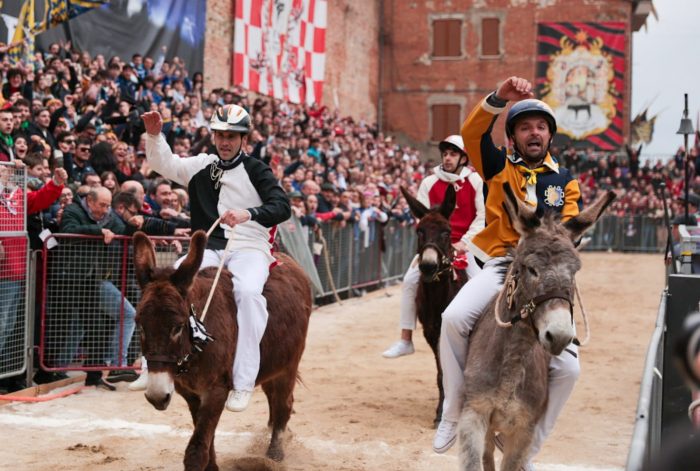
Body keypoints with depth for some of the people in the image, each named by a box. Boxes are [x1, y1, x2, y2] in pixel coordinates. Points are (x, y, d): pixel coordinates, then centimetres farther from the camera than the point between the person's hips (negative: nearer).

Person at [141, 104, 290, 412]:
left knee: (247, 291, -34)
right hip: (208, 249, 4)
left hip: (249, 249, -4)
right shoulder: (202, 166, 16)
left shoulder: (256, 171, 3)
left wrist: (249, 214, -30)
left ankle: (243, 383, -33)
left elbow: (282, 207, -11)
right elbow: (164, 164, 18)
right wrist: (154, 135, -2)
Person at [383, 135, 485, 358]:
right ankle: (405, 341, -4)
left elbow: (482, 216, -6)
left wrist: (464, 242, -13)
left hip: (465, 245, -1)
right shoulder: (429, 183, 1)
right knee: (410, 280, -12)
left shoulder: (474, 181, -3)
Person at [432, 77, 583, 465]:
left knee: (566, 367, -10)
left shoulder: (565, 181, 16)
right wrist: (499, 98, -23)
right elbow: (472, 134, -7)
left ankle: (526, 449, 8)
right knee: (455, 317, -31)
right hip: (500, 265, -2)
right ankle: (453, 414, -14)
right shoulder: (499, 167, 11)